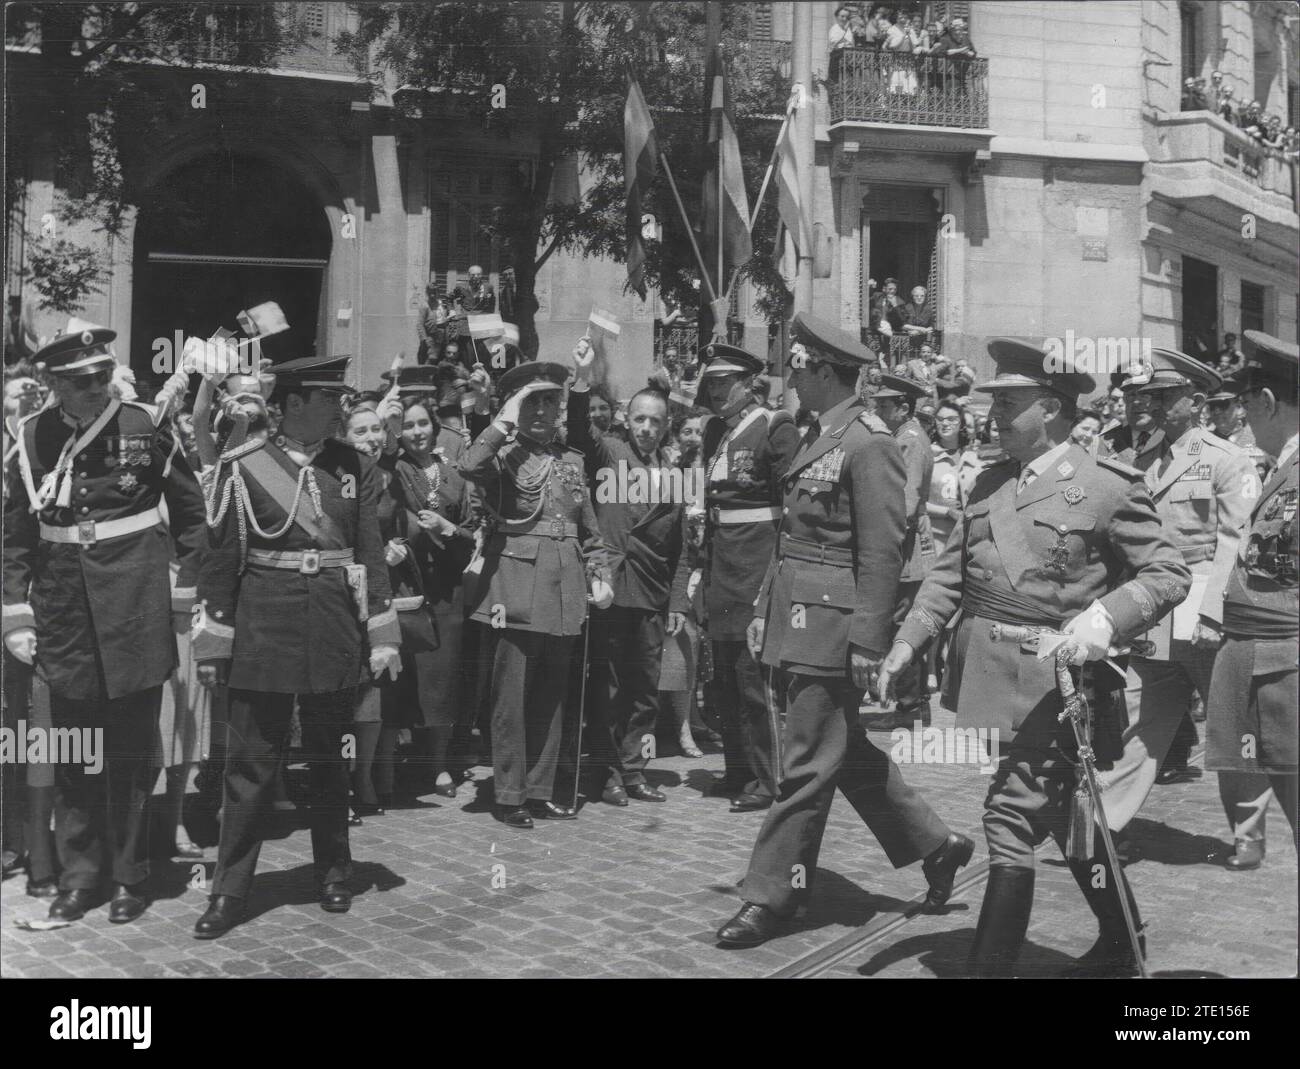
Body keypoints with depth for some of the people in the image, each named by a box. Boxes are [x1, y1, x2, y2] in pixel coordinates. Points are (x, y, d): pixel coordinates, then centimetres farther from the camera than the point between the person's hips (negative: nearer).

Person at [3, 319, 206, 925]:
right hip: (64, 607, 2)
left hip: (136, 604, -2)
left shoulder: (145, 428, -3)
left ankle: (130, 875, 18)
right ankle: (78, 875, 21)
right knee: (71, 748, 8)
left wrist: (188, 593, 1)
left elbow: (189, 511, 5)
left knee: (130, 747, 5)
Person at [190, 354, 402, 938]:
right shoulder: (241, 467, -4)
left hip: (334, 631, 2)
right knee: (249, 762, 2)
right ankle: (230, 890, 11)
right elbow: (219, 560, -1)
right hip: (263, 626, -2)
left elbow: (372, 556, 5)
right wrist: (211, 644, -2)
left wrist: (382, 638, 2)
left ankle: (334, 874, 28)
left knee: (330, 757, 13)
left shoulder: (357, 468, 4)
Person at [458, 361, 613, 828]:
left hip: (564, 592, 6)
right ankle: (509, 795, 8)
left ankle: (540, 789, 20)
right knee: (511, 696, -1)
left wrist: (599, 575, 9)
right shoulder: (504, 455, -1)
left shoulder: (571, 460, 16)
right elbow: (469, 466, -26)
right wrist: (505, 421, -18)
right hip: (516, 589, -5)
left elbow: (589, 530, 21)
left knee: (552, 697, 10)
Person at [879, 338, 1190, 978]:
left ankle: (991, 966, 0)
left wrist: (1106, 615, -24)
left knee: (1012, 818, -9)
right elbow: (949, 573, 12)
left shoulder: (1108, 486, -7)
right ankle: (1121, 951, 34)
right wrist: (909, 640, 0)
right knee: (1067, 817, 17)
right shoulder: (989, 483, 11)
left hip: (1051, 682, -6)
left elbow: (1169, 573, -7)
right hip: (992, 678, 6)